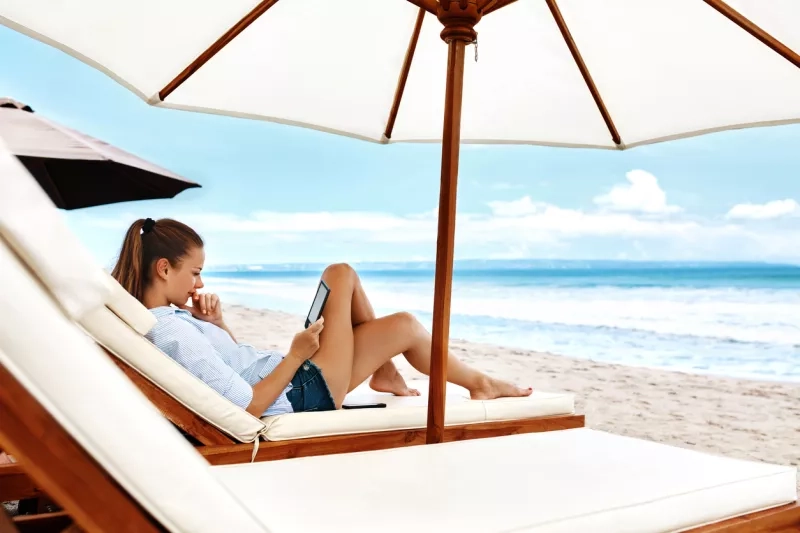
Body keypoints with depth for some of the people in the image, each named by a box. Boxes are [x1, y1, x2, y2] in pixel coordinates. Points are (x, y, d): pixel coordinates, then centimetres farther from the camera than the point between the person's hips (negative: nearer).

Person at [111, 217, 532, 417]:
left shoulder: (164, 319, 4)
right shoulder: (175, 334, -28)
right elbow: (248, 407, -29)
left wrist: (216, 323, -3)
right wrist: (296, 356, -20)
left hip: (287, 378, 10)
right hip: (300, 396, -10)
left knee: (340, 273, 11)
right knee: (405, 326, -1)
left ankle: (385, 372, 20)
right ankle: (479, 383, 24)